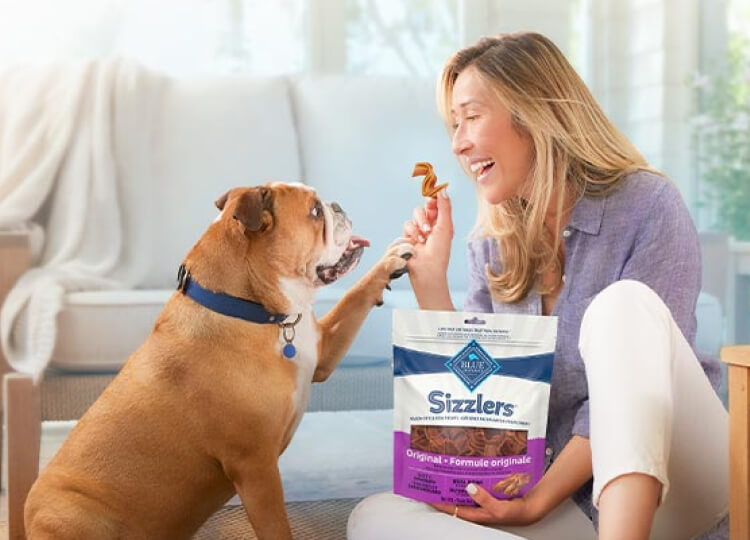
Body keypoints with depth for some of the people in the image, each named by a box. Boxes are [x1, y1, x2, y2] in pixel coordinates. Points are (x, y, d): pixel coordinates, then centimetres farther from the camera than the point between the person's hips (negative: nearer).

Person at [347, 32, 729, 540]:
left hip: (676, 483, -4)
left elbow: (633, 385, -14)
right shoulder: (493, 245, 9)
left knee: (622, 303, -29)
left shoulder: (647, 205, -6)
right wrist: (430, 279, -2)